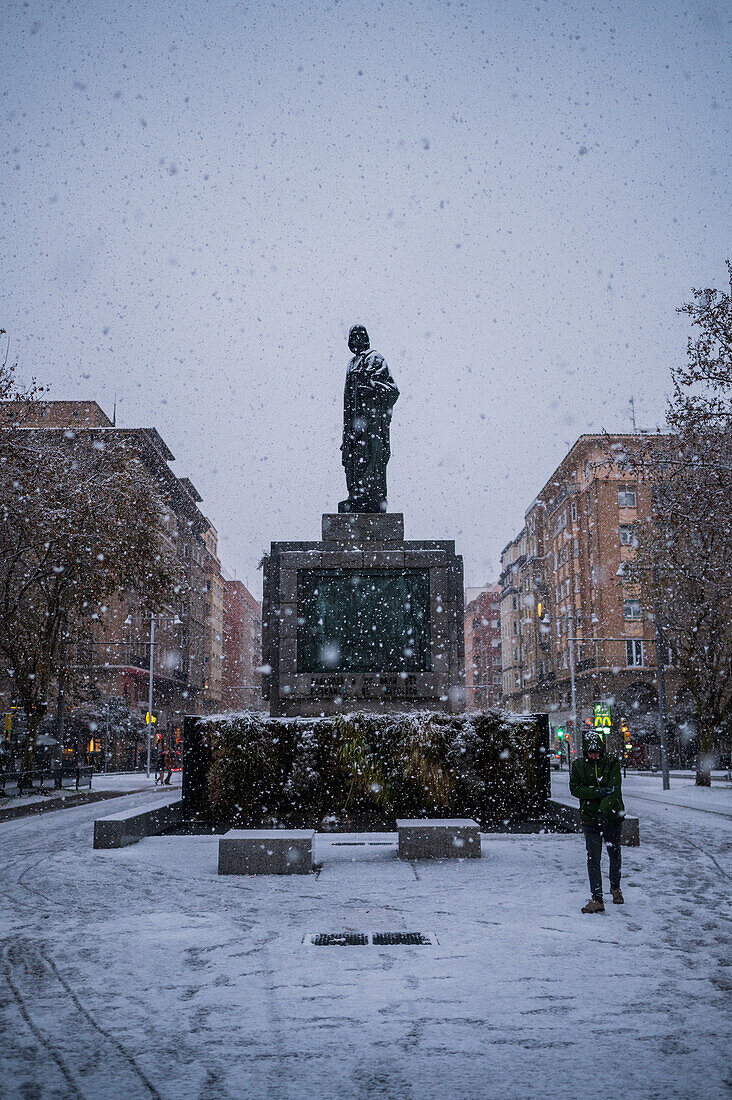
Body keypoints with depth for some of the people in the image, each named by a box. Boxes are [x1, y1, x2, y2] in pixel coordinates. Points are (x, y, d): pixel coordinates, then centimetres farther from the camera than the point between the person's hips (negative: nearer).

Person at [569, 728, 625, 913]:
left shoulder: (612, 763, -3)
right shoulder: (578, 766, 2)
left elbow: (614, 788, -13)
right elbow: (574, 788, -4)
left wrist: (605, 811, -25)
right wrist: (597, 792, -19)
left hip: (612, 816, 0)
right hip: (589, 818, 0)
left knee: (615, 855, 15)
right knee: (593, 859, -6)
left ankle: (615, 887, 39)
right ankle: (597, 899, -4)